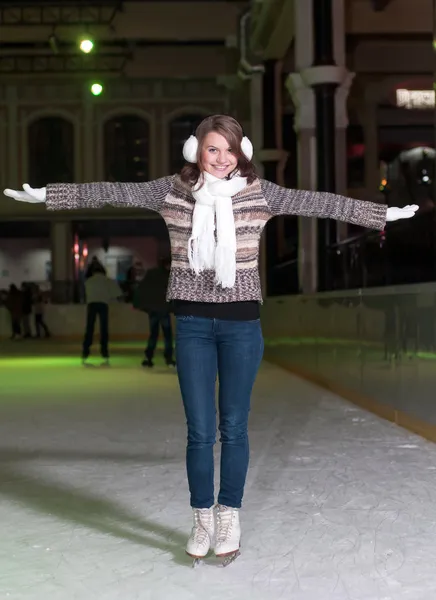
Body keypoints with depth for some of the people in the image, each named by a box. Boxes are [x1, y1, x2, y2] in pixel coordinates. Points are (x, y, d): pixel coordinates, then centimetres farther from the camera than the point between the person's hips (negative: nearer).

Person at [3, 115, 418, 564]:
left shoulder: (259, 193, 0)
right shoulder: (172, 190, 1)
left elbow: (319, 203, 0)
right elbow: (111, 193, 2)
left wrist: (381, 214, -1)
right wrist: (45, 195, 1)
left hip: (242, 324, 0)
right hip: (192, 324, 0)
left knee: (233, 428, 9)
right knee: (199, 431, 6)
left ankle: (230, 518, 26)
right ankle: (202, 520, 24)